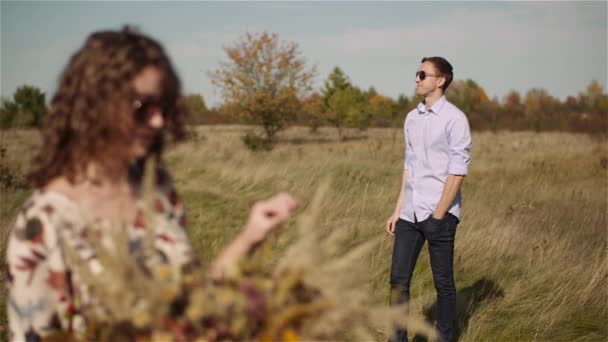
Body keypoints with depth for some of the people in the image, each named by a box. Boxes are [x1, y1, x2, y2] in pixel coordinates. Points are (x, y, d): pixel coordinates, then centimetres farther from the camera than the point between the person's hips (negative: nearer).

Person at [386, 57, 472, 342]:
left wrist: (438, 215, -14)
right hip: (410, 212, 6)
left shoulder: (454, 119, -8)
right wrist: (398, 210, 12)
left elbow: (457, 172, -12)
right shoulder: (412, 118, 13)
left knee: (443, 283, 5)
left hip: (439, 214, -6)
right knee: (398, 280, 4)